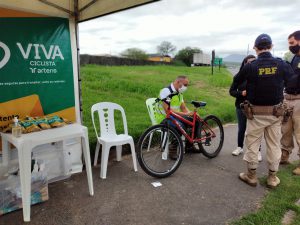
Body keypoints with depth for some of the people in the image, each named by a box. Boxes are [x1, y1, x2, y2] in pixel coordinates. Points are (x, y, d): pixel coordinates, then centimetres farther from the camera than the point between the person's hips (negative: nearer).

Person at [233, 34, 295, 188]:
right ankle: (272, 177, 25)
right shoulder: (282, 65, -7)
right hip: (275, 112, 3)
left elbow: (236, 81, 2)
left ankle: (251, 176, 22)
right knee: (274, 145, 14)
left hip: (256, 113, -2)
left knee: (252, 144, 11)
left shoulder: (250, 67, -14)